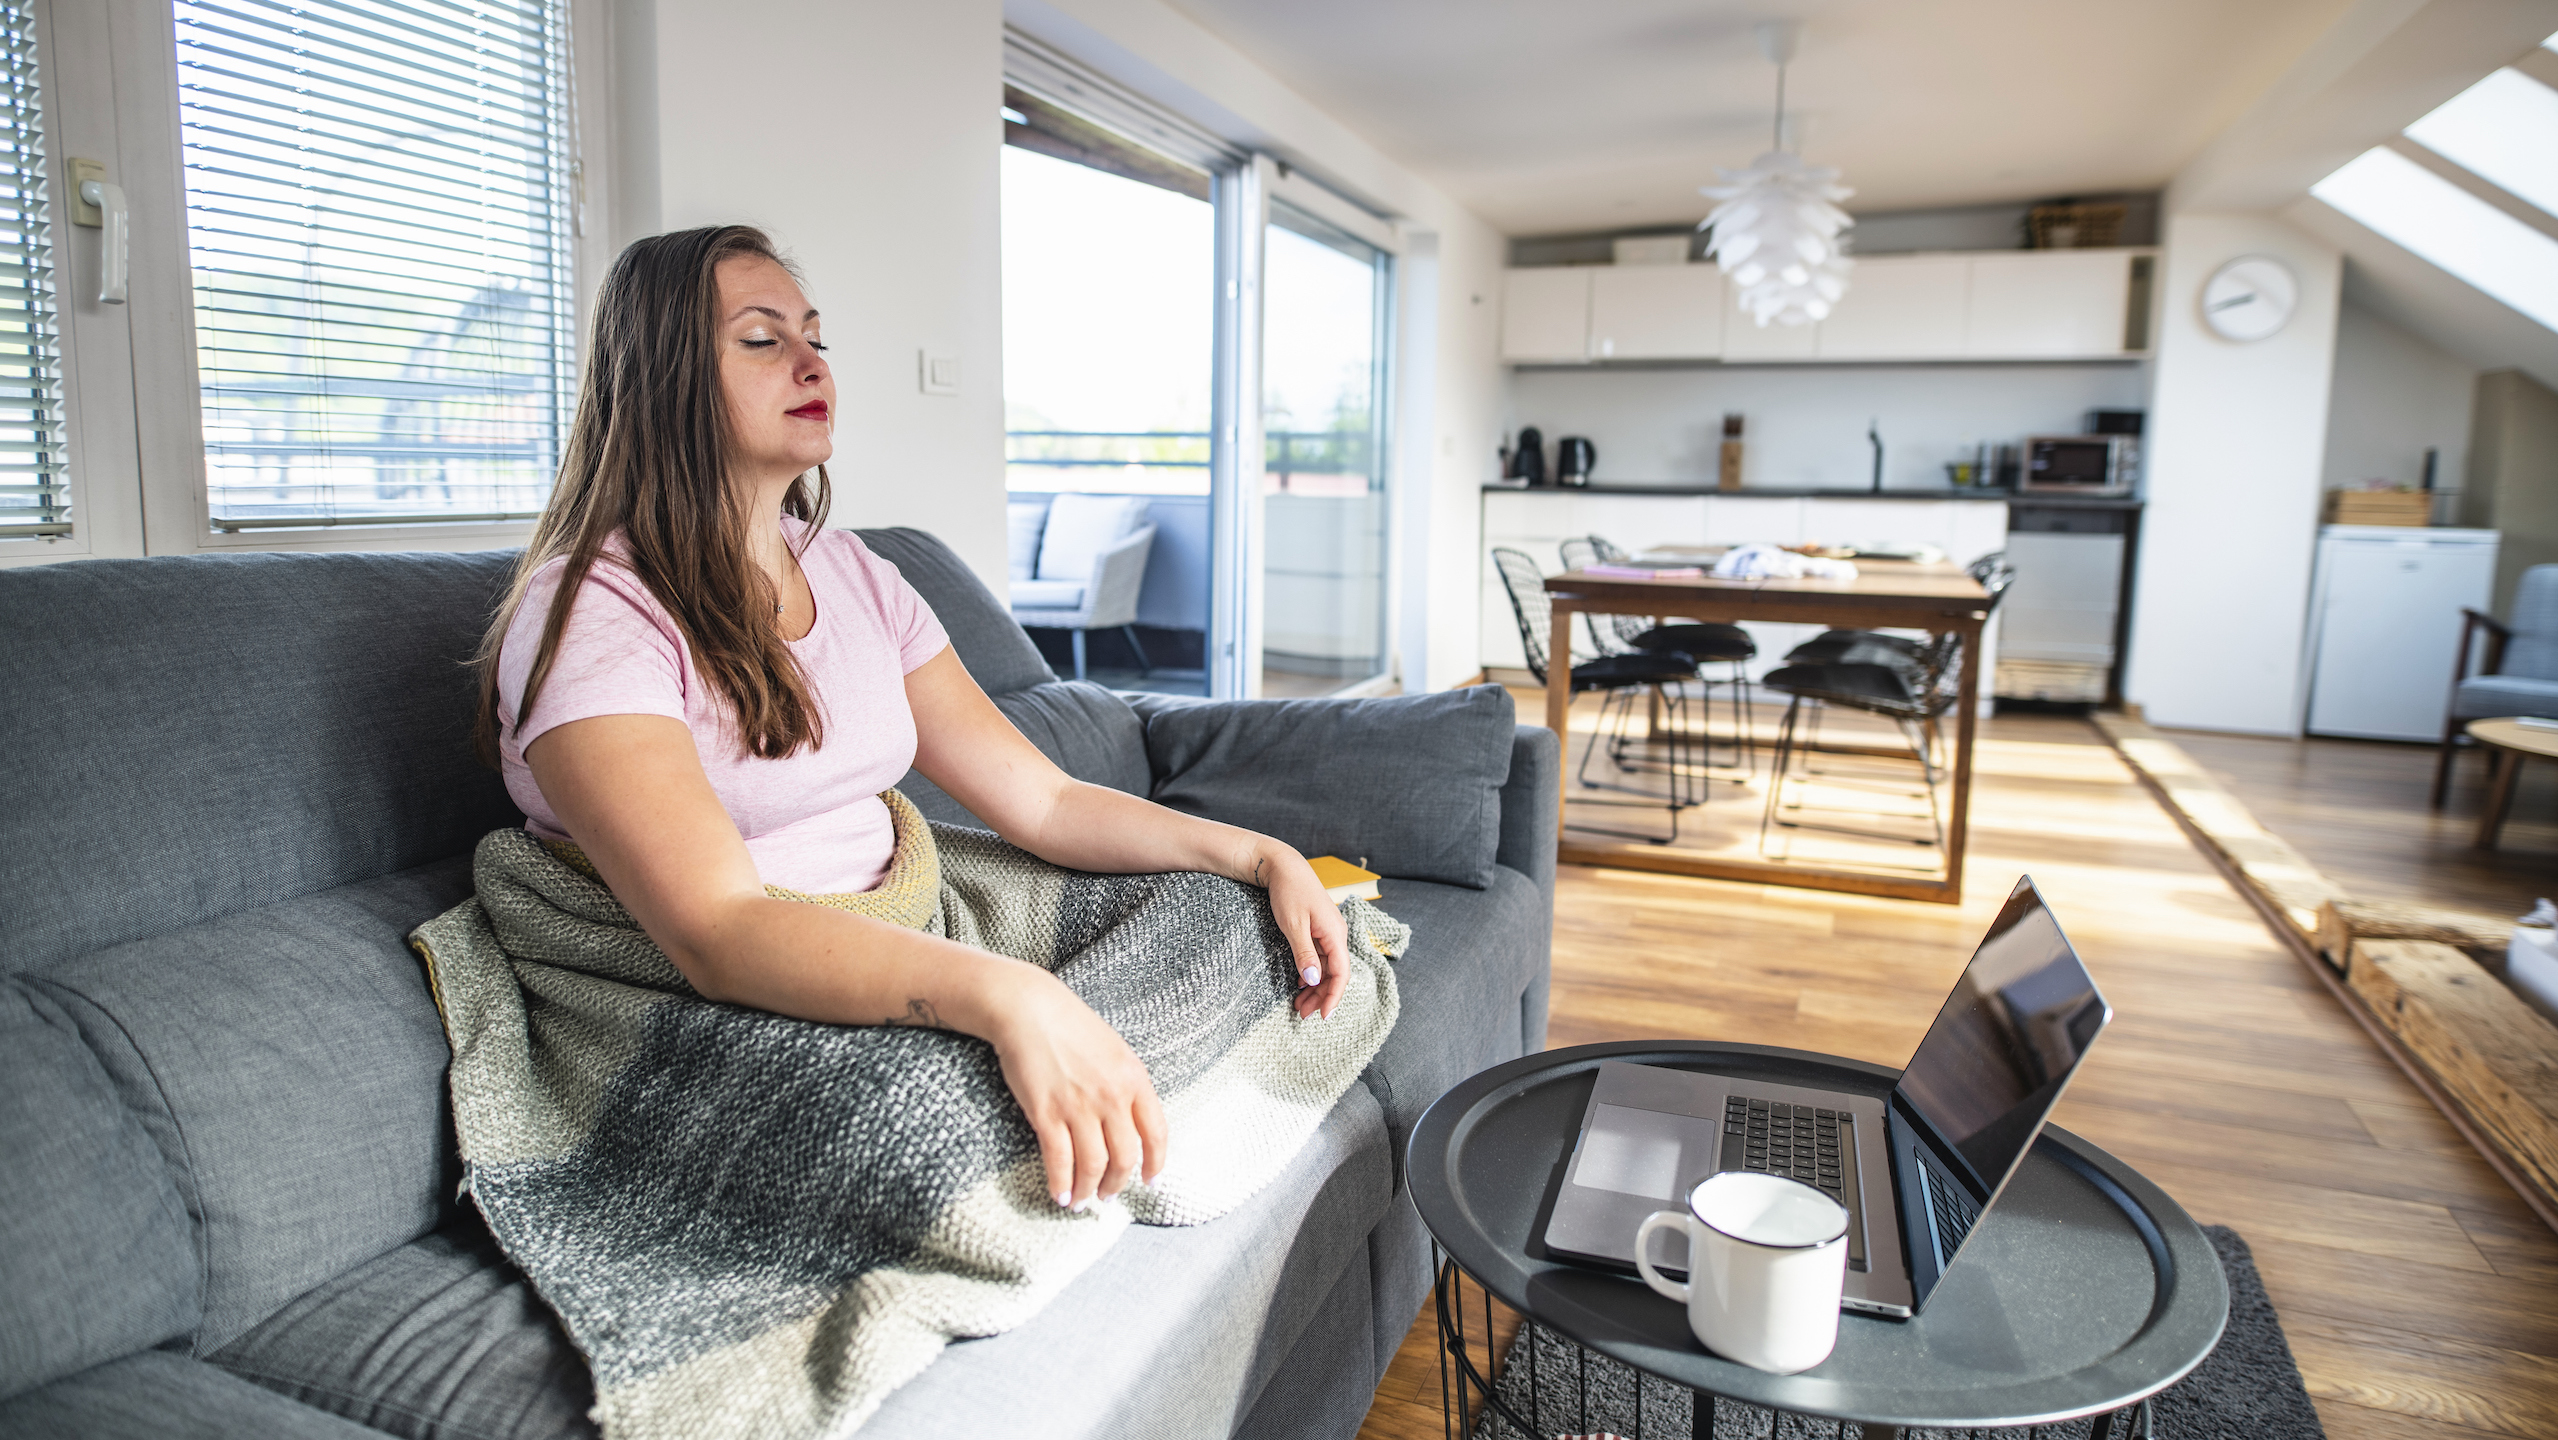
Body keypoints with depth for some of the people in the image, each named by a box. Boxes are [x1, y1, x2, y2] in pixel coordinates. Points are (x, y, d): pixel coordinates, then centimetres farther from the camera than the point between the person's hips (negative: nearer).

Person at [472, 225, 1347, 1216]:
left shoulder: (857, 579, 10)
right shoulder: (589, 613, -13)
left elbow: (1044, 802, 6)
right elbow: (719, 931, -29)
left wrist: (1262, 855, -7)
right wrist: (1005, 996, -44)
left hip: (896, 966, 7)